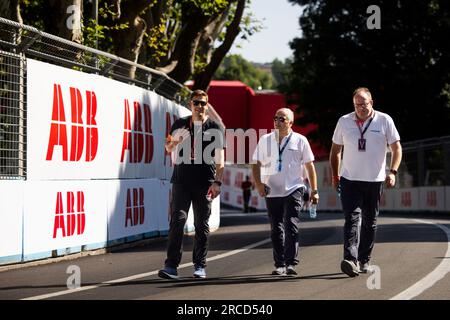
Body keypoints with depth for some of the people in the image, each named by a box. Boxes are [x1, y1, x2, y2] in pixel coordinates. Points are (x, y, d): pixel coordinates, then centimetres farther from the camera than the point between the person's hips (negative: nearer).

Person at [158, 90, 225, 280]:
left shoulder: (214, 129, 6)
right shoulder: (180, 125, 11)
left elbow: (219, 160, 4)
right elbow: (168, 148, 21)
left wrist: (217, 182, -7)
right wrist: (172, 143, -4)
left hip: (204, 183, 0)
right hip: (181, 181, 0)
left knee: (202, 225, 4)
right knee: (177, 220, -11)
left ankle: (199, 266, 12)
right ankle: (171, 266, -15)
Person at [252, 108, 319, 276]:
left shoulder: (300, 140, 4)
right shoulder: (265, 140, 9)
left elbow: (309, 165, 8)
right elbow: (256, 164, 12)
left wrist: (314, 190, 6)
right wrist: (258, 183, -4)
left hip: (293, 190, -3)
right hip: (272, 191, 3)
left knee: (291, 226, -13)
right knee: (276, 230, 6)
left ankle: (291, 263, -14)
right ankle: (279, 264, 13)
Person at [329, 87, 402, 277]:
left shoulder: (384, 121, 0)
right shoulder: (344, 121, 5)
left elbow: (396, 148, 4)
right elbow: (336, 150, 14)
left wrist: (392, 172, -8)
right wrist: (335, 175, 9)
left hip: (375, 181, 0)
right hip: (349, 180, 0)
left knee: (370, 221, 8)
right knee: (352, 218, -13)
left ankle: (364, 260, 19)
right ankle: (350, 259, -24)